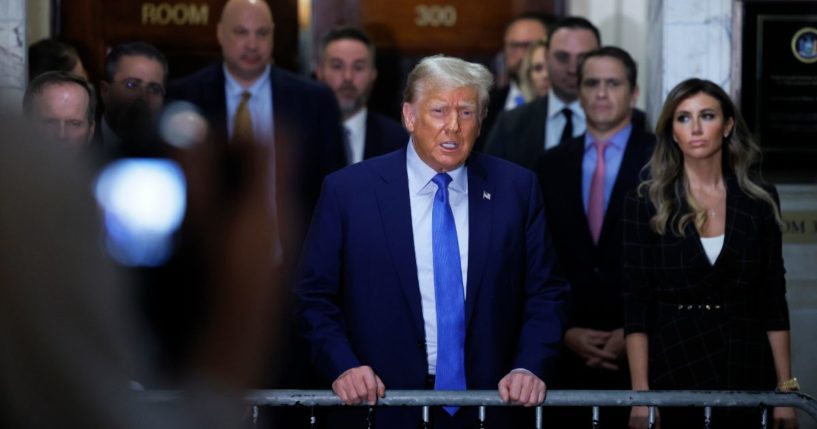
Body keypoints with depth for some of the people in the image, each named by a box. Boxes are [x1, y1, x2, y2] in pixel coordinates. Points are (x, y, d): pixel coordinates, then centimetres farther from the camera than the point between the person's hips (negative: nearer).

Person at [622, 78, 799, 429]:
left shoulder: (759, 200, 4)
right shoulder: (647, 203, -1)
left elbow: (774, 301, 5)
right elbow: (637, 304, -4)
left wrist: (785, 388, -1)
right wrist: (640, 394, -12)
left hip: (745, 366, 2)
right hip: (673, 367, -1)